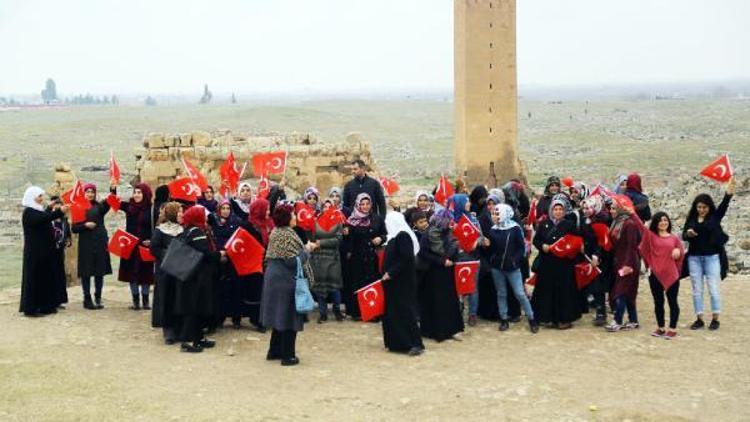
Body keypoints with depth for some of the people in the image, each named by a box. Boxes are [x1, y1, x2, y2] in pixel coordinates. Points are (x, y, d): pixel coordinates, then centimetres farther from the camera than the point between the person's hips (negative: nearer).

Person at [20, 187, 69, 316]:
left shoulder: (39, 210, 17)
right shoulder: (28, 212, -12)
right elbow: (42, 219, -31)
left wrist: (53, 211, 4)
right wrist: (59, 212, -38)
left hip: (45, 251, 9)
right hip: (35, 251, -9)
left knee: (47, 276, 9)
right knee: (34, 277, -7)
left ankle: (45, 305, 14)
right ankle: (31, 307, -4)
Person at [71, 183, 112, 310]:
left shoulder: (99, 206, 7)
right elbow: (74, 228, 2)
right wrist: (85, 225, -16)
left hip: (100, 242, 1)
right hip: (86, 243, -1)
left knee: (100, 271, 4)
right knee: (86, 271, 0)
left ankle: (98, 298, 13)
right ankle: (87, 299, 6)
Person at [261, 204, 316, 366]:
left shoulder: (276, 232, 9)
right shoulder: (288, 235, -19)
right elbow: (293, 261, -23)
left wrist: (303, 249, 16)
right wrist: (306, 250, -9)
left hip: (274, 277, 9)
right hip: (286, 280, -9)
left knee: (279, 315, 17)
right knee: (289, 317, 0)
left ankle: (274, 351, 24)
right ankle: (287, 355, 6)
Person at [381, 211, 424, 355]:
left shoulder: (403, 236, -16)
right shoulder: (395, 236, 13)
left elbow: (406, 259, -24)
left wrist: (390, 273, -22)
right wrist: (387, 273, 9)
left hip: (402, 281, -10)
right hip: (395, 281, 10)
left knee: (405, 311, -9)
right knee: (393, 311, 12)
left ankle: (415, 343, -8)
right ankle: (396, 342, 19)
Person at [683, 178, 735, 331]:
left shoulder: (715, 216, -2)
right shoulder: (691, 219, 5)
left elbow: (723, 206, -18)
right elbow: (683, 236, 6)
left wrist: (728, 193, -36)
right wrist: (688, 233, -18)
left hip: (712, 257, -3)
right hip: (694, 258, 3)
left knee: (713, 288, 1)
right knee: (697, 290, 6)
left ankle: (715, 319, 8)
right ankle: (699, 319, 13)